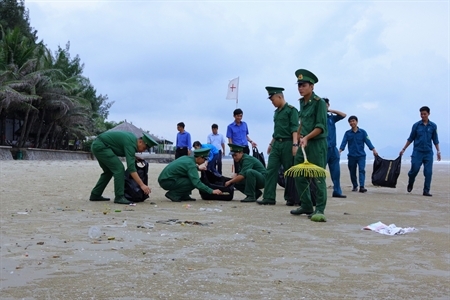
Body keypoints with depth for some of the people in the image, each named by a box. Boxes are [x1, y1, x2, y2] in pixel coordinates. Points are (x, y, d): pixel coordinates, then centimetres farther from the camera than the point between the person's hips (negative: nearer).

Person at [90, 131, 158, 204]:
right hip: (100, 146, -11)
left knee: (109, 171, 19)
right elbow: (131, 167, -28)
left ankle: (95, 195, 23)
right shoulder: (130, 144, -21)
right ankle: (119, 197, -14)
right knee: (119, 168, -15)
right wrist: (142, 185, -32)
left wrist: (134, 157, 11)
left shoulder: (133, 137, 7)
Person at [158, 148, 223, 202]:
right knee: (193, 183, -18)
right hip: (167, 182, -9)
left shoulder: (186, 158, 7)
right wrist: (212, 191, -22)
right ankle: (173, 194, -9)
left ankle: (184, 196, 9)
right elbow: (197, 183, -25)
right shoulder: (191, 164, -18)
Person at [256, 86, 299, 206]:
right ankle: (269, 197, 0)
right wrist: (271, 143, 22)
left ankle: (290, 198, 10)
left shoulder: (291, 110, -7)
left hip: (287, 144, -7)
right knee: (271, 170, 0)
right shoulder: (276, 112, 17)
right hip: (276, 144, 7)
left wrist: (295, 144, -24)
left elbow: (295, 128, -15)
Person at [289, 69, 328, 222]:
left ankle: (319, 210, -3)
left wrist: (307, 137, -25)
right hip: (304, 143, 8)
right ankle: (306, 206, 21)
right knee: (299, 175, 10)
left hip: (317, 143, -8)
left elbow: (321, 127, -16)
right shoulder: (302, 102, 12)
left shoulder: (319, 102, -11)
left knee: (318, 177, -7)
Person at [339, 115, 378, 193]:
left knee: (362, 170, -14)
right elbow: (343, 143, -3)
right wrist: (339, 151, -18)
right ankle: (355, 186, 21)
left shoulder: (362, 132, 3)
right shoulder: (347, 133, 4)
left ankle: (361, 187, -21)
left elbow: (368, 141, -4)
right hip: (351, 156, 2)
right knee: (352, 172, 7)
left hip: (361, 155, -1)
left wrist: (373, 150, -17)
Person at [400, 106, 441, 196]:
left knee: (428, 172, -3)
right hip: (417, 151, -1)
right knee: (414, 169, -6)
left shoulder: (433, 126, 5)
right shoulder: (416, 125, 3)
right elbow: (410, 139, 8)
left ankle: (426, 191, 4)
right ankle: (410, 184, 22)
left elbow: (435, 140, 10)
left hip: (428, 152, 1)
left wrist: (438, 151, 3)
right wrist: (404, 149, 6)